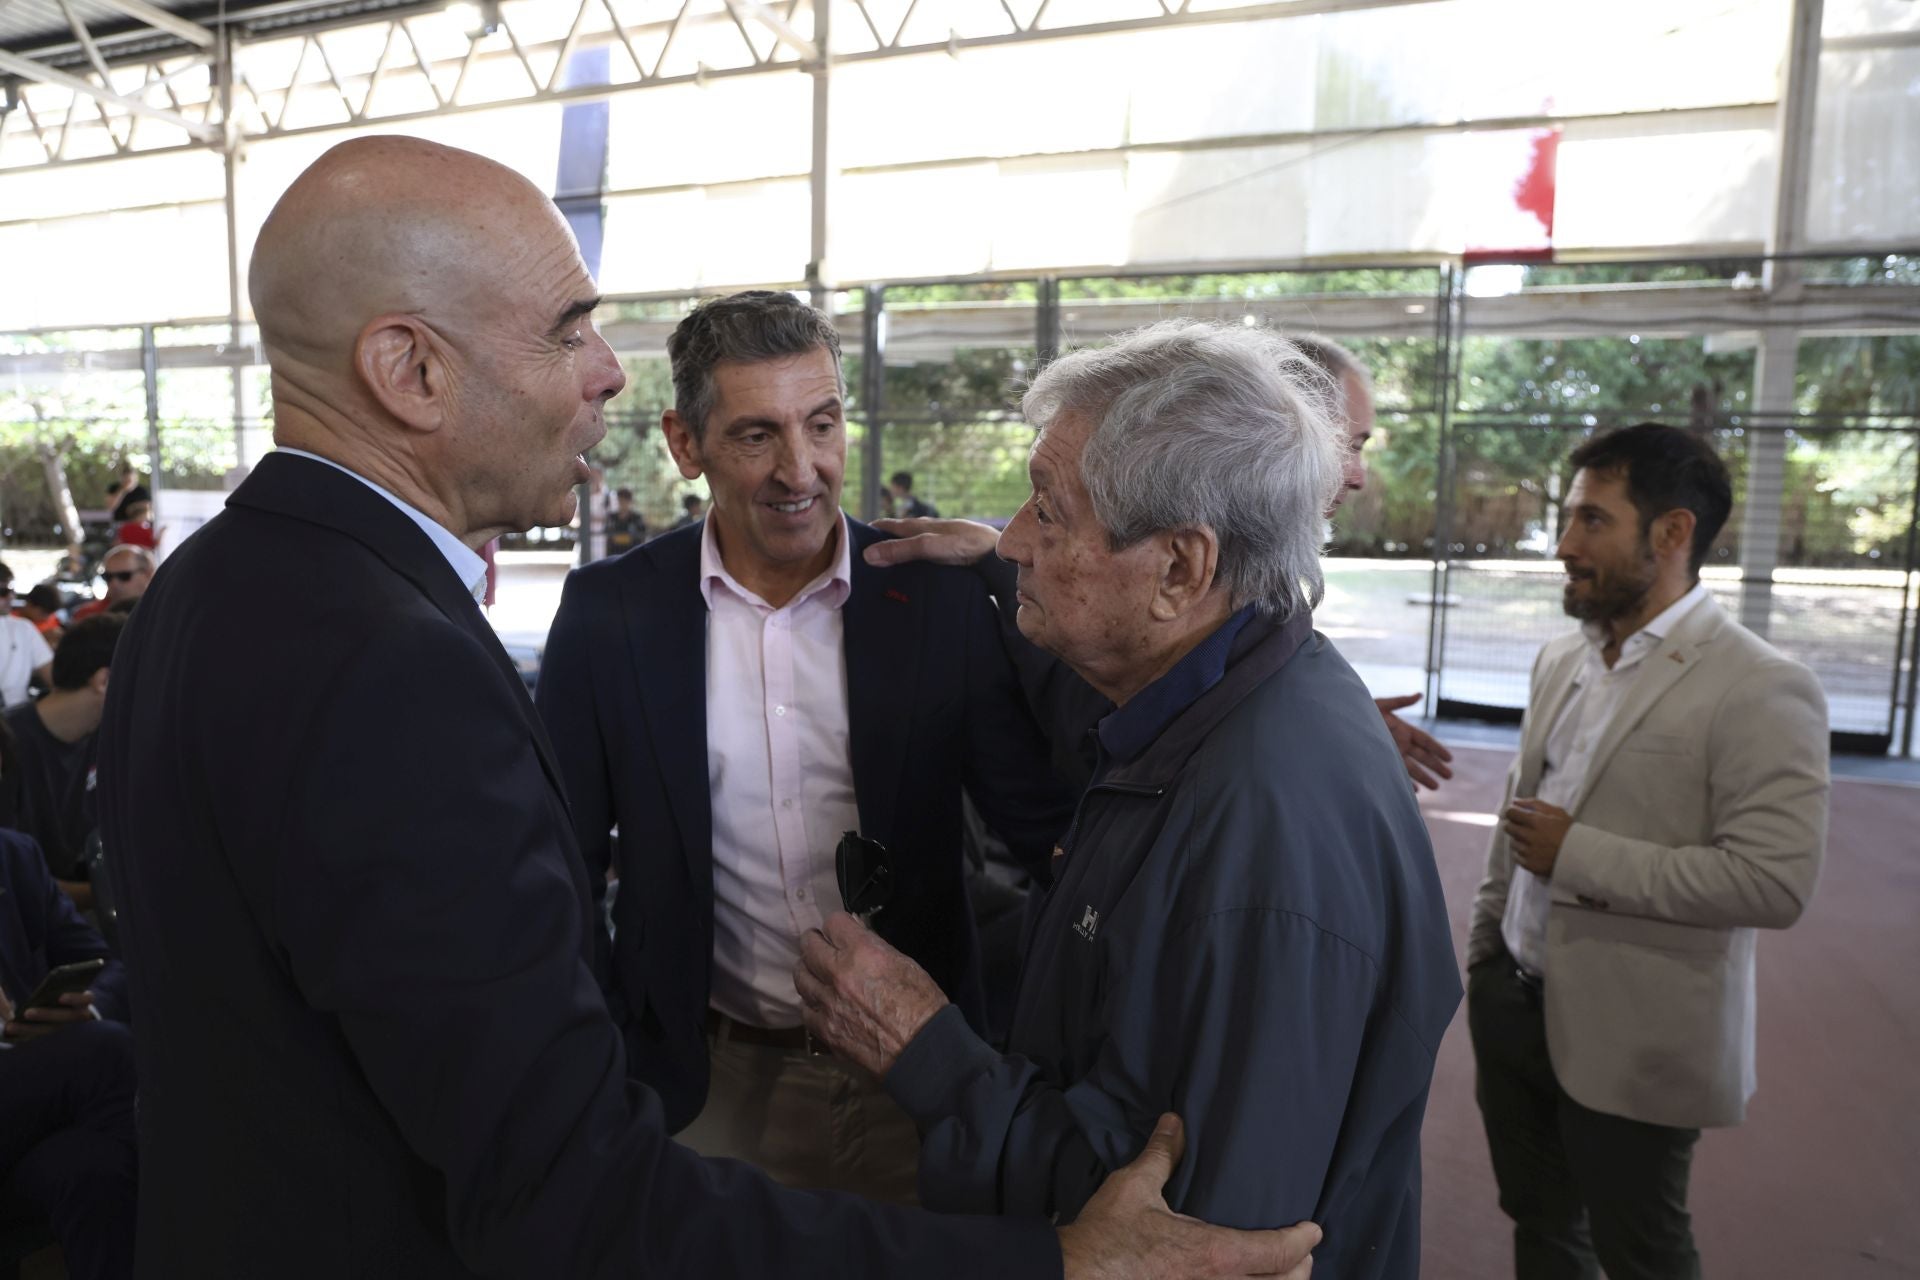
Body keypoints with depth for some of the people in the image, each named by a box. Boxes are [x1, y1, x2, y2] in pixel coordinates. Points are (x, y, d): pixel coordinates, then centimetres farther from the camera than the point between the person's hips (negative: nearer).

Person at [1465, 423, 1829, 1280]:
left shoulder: (1760, 689, -16)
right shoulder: (1561, 661, 5)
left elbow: (1776, 881, -24)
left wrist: (1578, 854, -21)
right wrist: (1483, 952, 15)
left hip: (1629, 1040, -6)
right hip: (1515, 1005, 7)